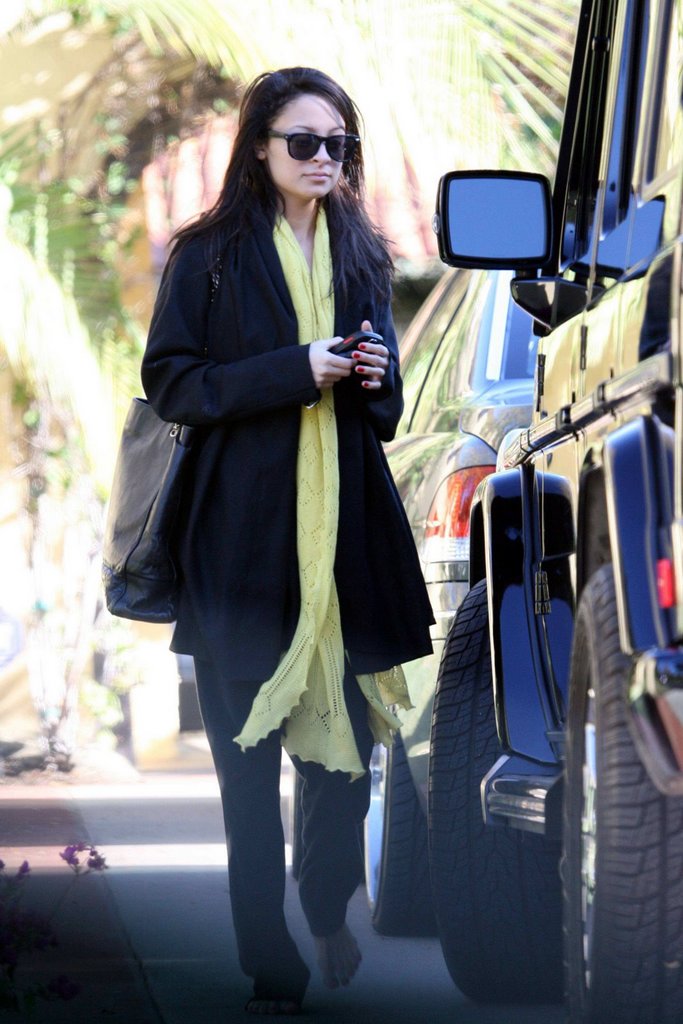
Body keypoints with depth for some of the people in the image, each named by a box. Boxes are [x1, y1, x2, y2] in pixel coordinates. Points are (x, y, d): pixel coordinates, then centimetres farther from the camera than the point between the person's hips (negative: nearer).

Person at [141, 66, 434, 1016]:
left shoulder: (362, 258, 13)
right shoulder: (211, 256, -1)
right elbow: (170, 382, -6)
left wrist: (372, 381, -3)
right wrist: (293, 372, -16)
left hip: (347, 525, 4)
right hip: (247, 532, -3)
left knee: (345, 734, 3)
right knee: (249, 757, -1)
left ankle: (329, 912, 23)